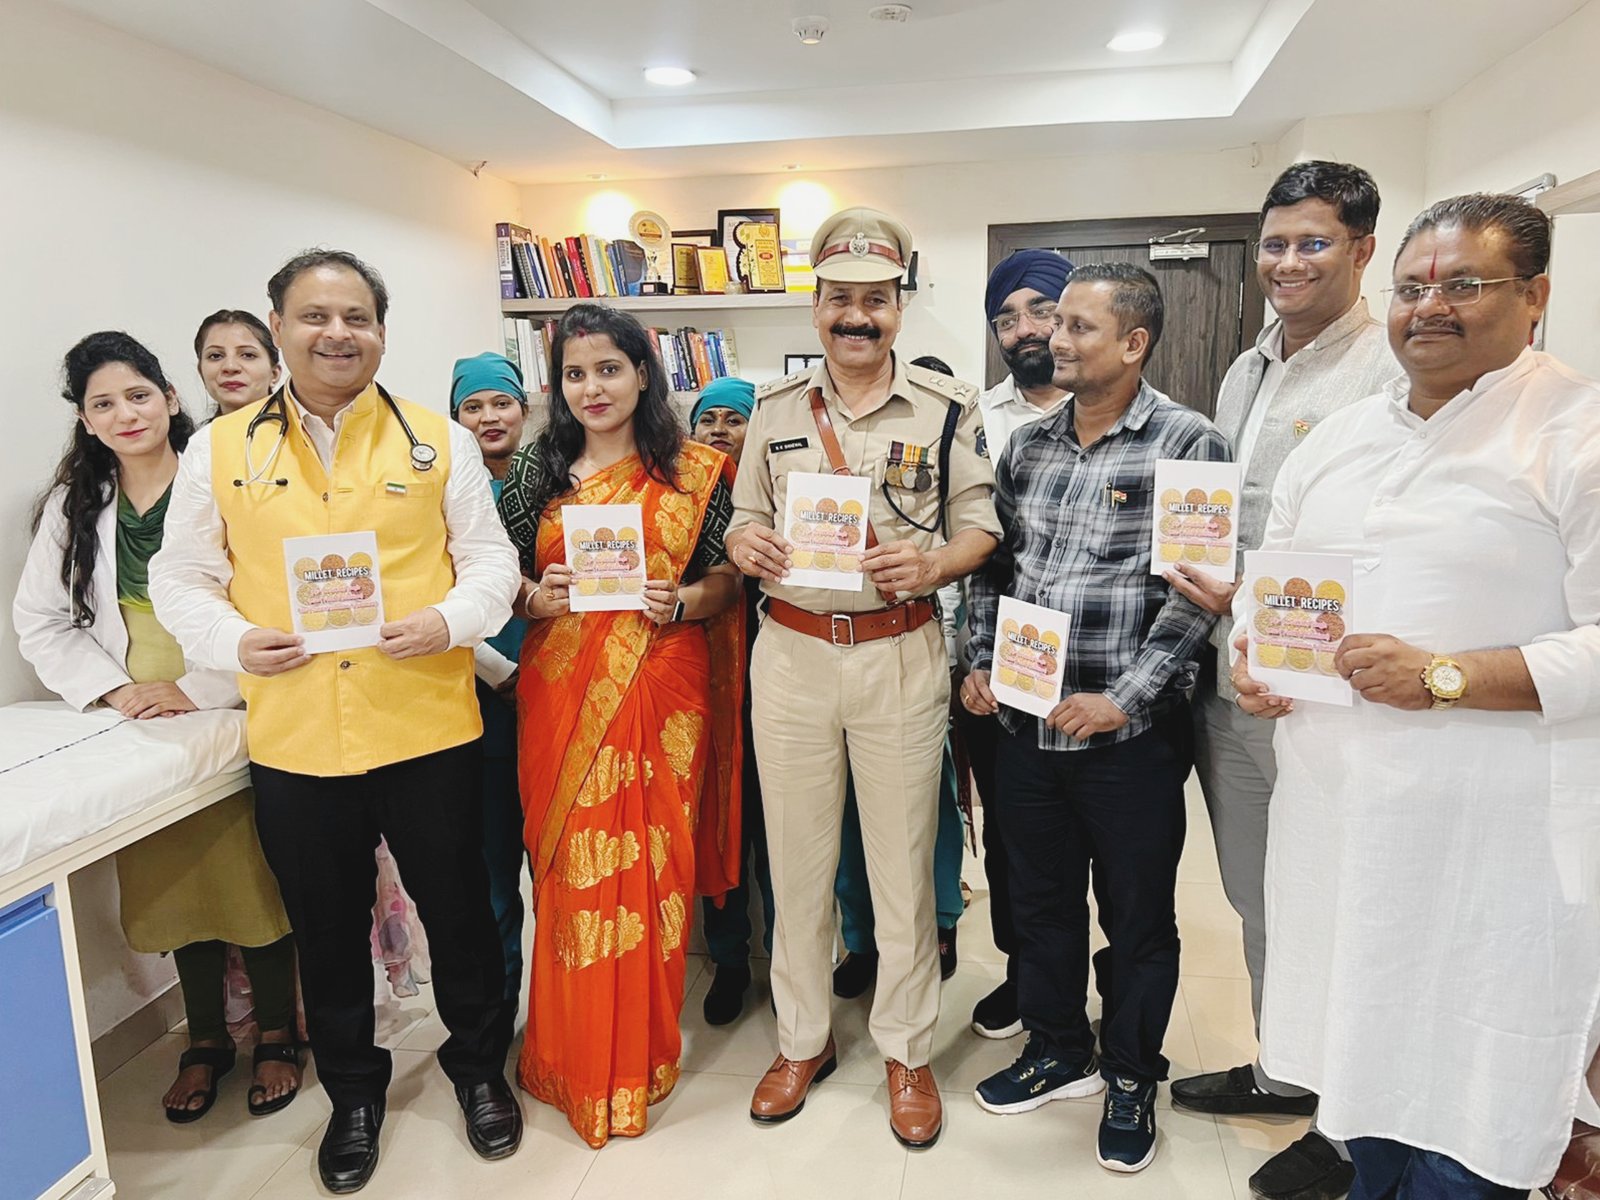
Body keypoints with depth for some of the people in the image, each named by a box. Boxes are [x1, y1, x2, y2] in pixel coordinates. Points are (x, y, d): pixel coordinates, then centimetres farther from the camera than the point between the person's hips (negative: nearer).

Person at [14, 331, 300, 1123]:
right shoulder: (73, 505, 8)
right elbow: (40, 621, 9)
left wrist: (199, 688, -15)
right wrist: (119, 689, -5)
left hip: (230, 715, -4)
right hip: (139, 728, 4)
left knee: (256, 876, 3)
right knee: (174, 882, 12)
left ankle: (276, 1035, 22)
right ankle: (205, 1041, 30)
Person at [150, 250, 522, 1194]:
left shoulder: (439, 440, 2)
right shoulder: (219, 449, 4)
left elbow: (492, 558, 2)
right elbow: (181, 580, 7)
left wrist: (450, 620, -17)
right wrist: (235, 640, -12)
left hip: (429, 726, -1)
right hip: (294, 740, 1)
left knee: (459, 912, 13)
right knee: (329, 931, 18)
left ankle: (480, 1068, 39)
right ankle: (354, 1092, 42)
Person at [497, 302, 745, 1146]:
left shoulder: (693, 470, 2)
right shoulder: (537, 469, 7)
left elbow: (726, 582, 4)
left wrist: (681, 601, -15)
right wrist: (536, 598, -10)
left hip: (661, 691, -1)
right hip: (562, 693, 2)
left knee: (651, 863, 5)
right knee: (570, 869, 6)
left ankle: (642, 1052, 26)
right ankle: (575, 1058, 26)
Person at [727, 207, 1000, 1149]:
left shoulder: (947, 408, 1)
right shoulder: (775, 408, 8)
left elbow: (980, 527, 1)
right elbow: (746, 521, 12)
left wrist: (934, 561, -20)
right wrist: (746, 547, -11)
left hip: (902, 654, -2)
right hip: (791, 650, 2)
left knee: (903, 861, 8)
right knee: (797, 857, 11)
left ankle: (907, 1050, 29)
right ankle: (803, 1037, 32)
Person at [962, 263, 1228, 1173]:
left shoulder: (1189, 444, -9)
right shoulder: (1029, 445, 8)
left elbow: (1197, 592, -13)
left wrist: (1125, 697, -17)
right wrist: (980, 663, 4)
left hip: (1129, 735, -5)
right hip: (1026, 725, 5)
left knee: (1139, 917, 12)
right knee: (1041, 901, 19)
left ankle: (1132, 1079, 35)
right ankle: (1058, 1052, 40)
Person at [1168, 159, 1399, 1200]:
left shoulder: (1391, 373, -13)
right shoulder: (1244, 372, 13)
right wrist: (1198, 572, 6)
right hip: (1230, 680, 8)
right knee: (1256, 898, 21)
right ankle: (1283, 1071, 43)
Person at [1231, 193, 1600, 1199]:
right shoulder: (1337, 439, 11)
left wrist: (1443, 677, -23)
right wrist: (1251, 656, 0)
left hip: (1497, 845, -5)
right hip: (1337, 818, 6)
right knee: (1363, 1046, 20)